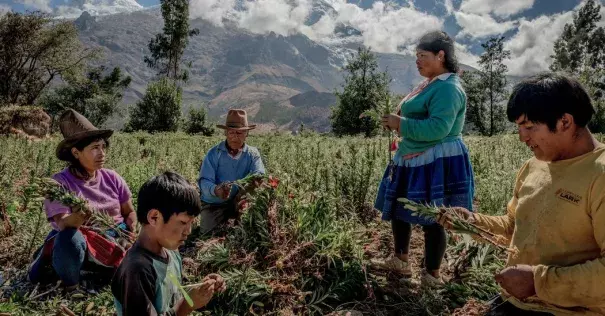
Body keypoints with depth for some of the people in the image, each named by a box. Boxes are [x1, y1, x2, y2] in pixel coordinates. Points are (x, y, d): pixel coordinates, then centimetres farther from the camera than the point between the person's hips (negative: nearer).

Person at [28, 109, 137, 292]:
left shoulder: (112, 178, -3)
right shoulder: (60, 182, -14)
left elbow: (129, 212, 7)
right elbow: (62, 224, -25)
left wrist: (131, 234, -14)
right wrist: (75, 218, -48)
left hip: (116, 240, 5)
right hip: (82, 243, -4)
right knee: (69, 238, -37)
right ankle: (70, 285, -7)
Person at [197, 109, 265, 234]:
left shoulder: (252, 154, -1)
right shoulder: (214, 154, -8)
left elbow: (259, 175, -18)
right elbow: (204, 181, -17)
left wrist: (255, 181, -44)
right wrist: (216, 190, -41)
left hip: (238, 203, 1)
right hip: (214, 205, -1)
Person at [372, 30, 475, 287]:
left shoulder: (448, 88, -17)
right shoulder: (431, 84, 15)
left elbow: (437, 129, -28)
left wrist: (401, 124, -19)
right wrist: (398, 123, 6)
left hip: (436, 163, -11)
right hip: (415, 161, 11)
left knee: (432, 219, 0)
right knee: (397, 210, 18)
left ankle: (432, 276, 17)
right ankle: (400, 261, 35)